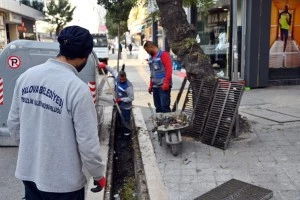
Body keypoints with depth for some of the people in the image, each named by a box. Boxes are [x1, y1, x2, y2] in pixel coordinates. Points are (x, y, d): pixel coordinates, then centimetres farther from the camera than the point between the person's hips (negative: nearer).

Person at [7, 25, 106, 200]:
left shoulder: (26, 76, -6)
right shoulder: (77, 88, -24)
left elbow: (13, 123, 5)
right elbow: (88, 143, -20)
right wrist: (99, 175, -4)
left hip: (28, 172, 6)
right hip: (62, 180, -5)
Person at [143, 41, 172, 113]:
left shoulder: (164, 54, -3)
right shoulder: (151, 58, 19)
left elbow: (169, 69, -11)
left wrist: (166, 83, -18)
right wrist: (150, 85, 19)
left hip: (163, 86, -7)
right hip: (155, 87, 7)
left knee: (165, 107, -10)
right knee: (158, 107, 8)